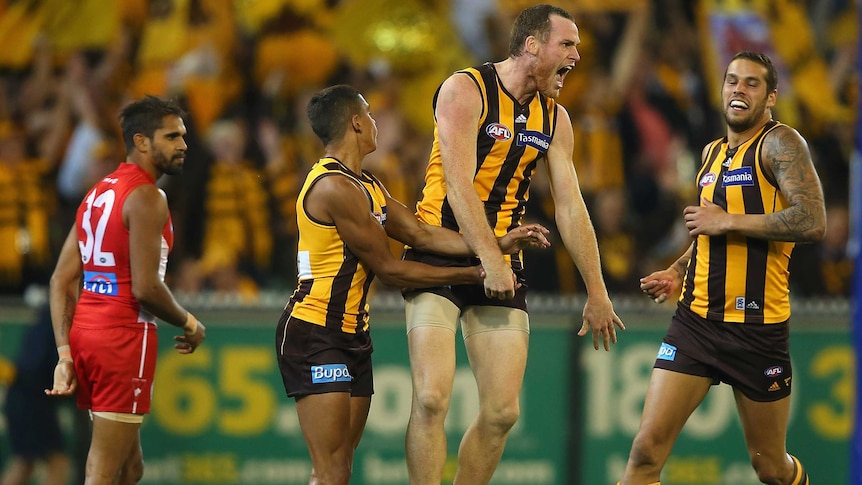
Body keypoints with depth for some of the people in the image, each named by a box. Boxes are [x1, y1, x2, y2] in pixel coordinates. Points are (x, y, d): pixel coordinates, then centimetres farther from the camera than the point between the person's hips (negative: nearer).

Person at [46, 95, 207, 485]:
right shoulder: (146, 197, -11)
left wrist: (65, 353, 9)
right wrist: (189, 325, -2)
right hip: (125, 335, -9)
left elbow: (62, 280, 13)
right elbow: (145, 287, -19)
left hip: (85, 331, 9)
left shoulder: (99, 193, 17)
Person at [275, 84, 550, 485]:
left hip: (351, 332, 10)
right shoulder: (335, 188, -17)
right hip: (314, 333, -10)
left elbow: (421, 234, 9)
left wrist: (498, 245, -1)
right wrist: (474, 275, -9)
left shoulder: (366, 185, 16)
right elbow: (388, 269, -14)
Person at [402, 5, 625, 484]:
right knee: (432, 399, -17)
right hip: (441, 258, -6)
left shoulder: (554, 119, 10)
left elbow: (571, 207, 11)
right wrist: (490, 261, -25)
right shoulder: (466, 90, -9)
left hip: (503, 265, 6)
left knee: (502, 412, -2)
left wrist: (597, 292, 8)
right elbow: (459, 184, -17)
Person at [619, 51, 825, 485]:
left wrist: (726, 222, -17)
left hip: (757, 327, -5)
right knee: (647, 449, -10)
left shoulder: (780, 143, -8)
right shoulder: (712, 153, 15)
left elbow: (812, 222, -23)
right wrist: (677, 273, 12)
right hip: (696, 319, 5)